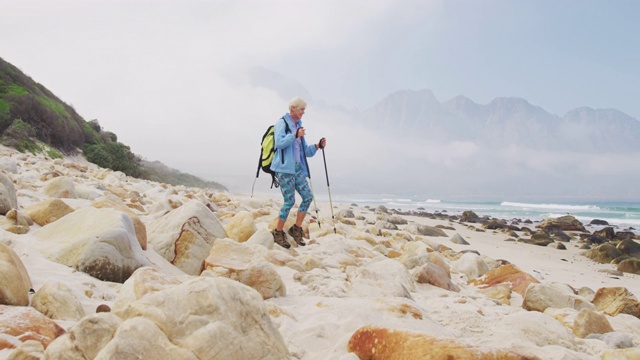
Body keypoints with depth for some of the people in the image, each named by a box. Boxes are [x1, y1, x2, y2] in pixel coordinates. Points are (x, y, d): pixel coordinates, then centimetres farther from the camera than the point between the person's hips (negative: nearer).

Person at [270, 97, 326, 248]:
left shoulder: (298, 126, 20)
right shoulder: (282, 123, -3)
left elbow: (305, 151, 21)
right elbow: (279, 143, -18)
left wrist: (317, 146, 5)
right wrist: (295, 135, -23)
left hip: (297, 168, 8)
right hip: (284, 168, -8)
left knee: (308, 197, -2)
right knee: (290, 201, -8)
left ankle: (296, 229, 10)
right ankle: (278, 233, 5)